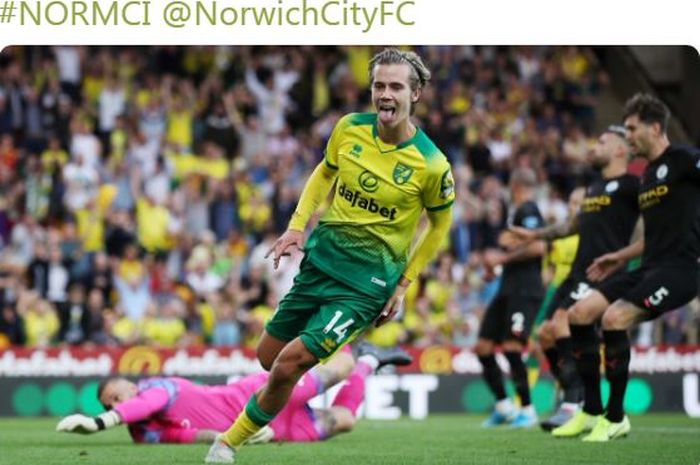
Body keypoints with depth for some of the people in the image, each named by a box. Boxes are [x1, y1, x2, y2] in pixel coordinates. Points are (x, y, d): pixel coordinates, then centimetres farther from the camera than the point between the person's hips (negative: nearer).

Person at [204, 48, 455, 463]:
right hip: (320, 259, 5)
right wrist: (297, 226, 3)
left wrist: (404, 284, 1)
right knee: (268, 358, 13)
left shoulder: (432, 164, -15)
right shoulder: (350, 128, -5)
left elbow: (441, 223, 3)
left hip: (367, 283, -5)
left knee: (289, 364, -15)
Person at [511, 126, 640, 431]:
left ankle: (575, 404, -25)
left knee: (562, 324, -26)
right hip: (579, 273, 10)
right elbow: (575, 225, 38)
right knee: (547, 336, 5)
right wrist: (536, 235, 41)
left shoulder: (628, 185, -3)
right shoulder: (594, 188, 23)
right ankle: (576, 401, 11)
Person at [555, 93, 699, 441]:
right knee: (579, 314, -1)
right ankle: (592, 411, 8)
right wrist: (621, 256, 26)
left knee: (614, 318, -26)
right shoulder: (647, 175, 20)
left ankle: (616, 418, -12)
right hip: (649, 268, 9)